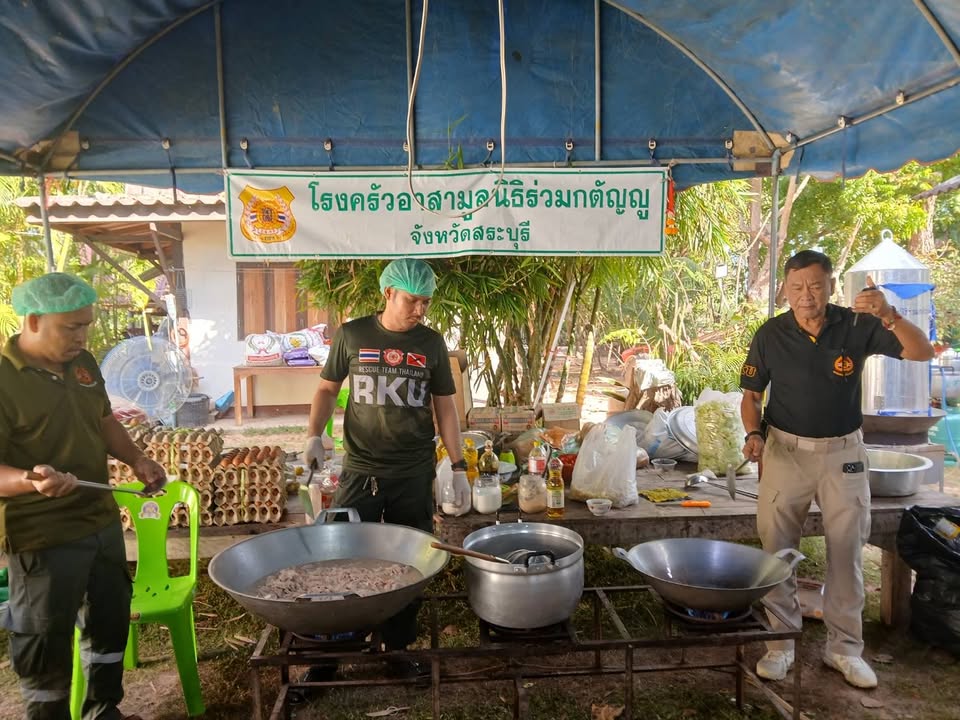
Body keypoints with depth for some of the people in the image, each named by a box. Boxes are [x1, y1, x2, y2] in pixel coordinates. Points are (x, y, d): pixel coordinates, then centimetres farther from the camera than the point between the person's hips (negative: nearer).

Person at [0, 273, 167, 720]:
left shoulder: (82, 362, 3)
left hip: (102, 521, 8)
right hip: (43, 538, -8)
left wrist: (136, 459, 1)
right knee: (46, 647, 8)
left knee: (111, 621, 21)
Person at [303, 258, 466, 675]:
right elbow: (328, 389, 9)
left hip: (415, 474, 1)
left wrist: (458, 465, 4)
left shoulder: (431, 343, 2)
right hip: (360, 470, -1)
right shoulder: (352, 335, -1)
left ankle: (399, 645, 27)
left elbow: (444, 406, 6)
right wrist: (315, 435, -7)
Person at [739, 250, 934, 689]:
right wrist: (753, 433, -18)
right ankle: (780, 643, 20)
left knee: (846, 551, 10)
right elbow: (752, 394, 0)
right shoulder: (771, 335, -8)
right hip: (784, 450, 0)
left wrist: (889, 316, -32)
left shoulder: (856, 326, -8)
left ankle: (844, 648, 26)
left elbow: (922, 353, -14)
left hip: (843, 452, 1)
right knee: (776, 549, 4)